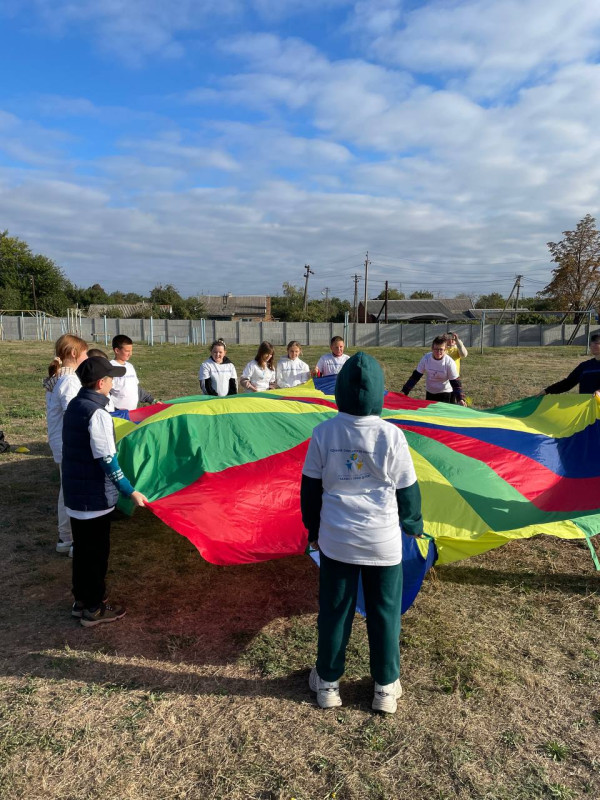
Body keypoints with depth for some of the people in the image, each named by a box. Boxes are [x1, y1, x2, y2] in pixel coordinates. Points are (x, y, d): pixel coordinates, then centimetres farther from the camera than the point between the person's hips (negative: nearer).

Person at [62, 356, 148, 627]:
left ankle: (81, 601, 33)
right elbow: (108, 461, -24)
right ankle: (94, 609, 18)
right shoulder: (97, 414, -22)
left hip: (74, 492, 9)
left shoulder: (74, 405, 6)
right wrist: (131, 491, -21)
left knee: (82, 548, 19)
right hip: (95, 496, -9)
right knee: (96, 551, 5)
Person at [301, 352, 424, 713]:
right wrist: (414, 525, 15)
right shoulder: (391, 435, -13)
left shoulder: (324, 432, -9)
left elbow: (310, 487, -1)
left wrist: (313, 528, 15)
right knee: (385, 613, 16)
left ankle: (328, 682, 33)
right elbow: (408, 489, -3)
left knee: (334, 611, 16)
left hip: (336, 538, 1)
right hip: (384, 540, -1)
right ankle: (386, 687, 32)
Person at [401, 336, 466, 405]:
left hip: (446, 394, -3)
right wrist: (404, 392, -13)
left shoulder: (449, 362, -21)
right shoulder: (426, 358, -14)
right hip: (430, 393, 3)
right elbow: (415, 376, -7)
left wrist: (460, 399, -28)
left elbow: (455, 383, -15)